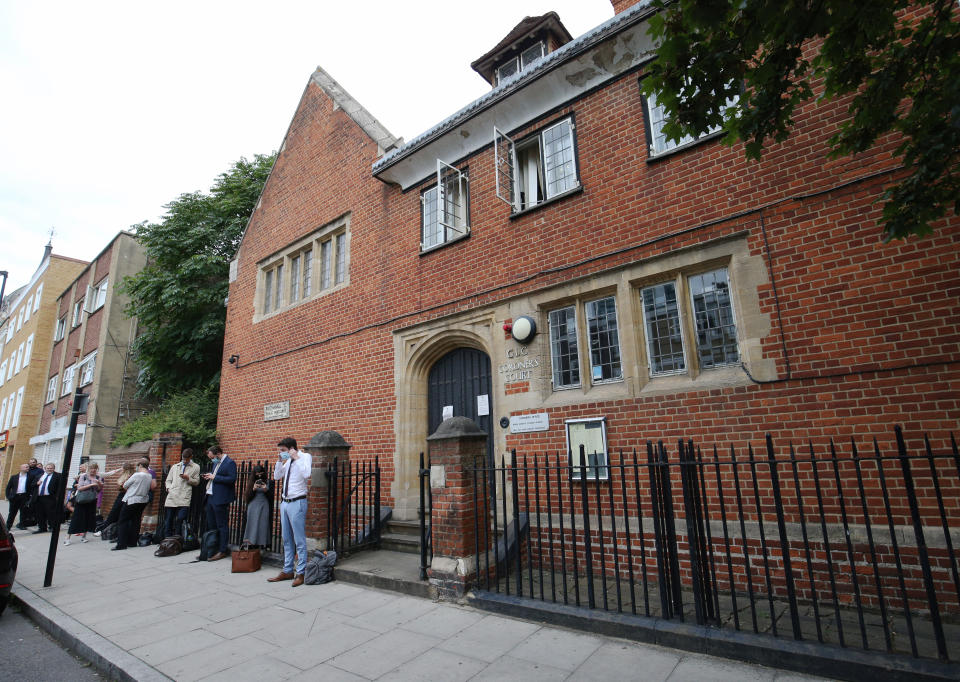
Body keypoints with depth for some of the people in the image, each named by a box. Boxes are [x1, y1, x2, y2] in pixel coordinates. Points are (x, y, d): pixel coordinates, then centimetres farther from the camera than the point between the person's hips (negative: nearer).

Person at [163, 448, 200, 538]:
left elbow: (196, 481, 9)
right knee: (168, 520, 6)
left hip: (184, 498, -3)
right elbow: (168, 480, 22)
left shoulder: (195, 467, 10)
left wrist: (188, 478, -8)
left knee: (180, 519, -11)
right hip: (171, 497, 3)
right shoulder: (175, 467, 20)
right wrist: (169, 488, 2)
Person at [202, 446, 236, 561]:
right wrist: (208, 477, 4)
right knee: (210, 525, 16)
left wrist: (214, 477, -18)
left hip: (220, 499, -10)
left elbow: (232, 479, -22)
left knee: (221, 526, -3)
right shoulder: (215, 463, 17)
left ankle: (223, 551, 3)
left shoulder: (230, 463, -13)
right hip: (210, 497, 10)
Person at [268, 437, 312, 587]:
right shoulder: (288, 461, 12)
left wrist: (296, 458, -21)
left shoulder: (304, 456, -10)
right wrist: (280, 461, 6)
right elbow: (276, 477, 18)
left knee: (299, 540, -1)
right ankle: (287, 571, 26)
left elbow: (307, 474, -26)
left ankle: (301, 573, 7)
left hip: (297, 503, -8)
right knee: (287, 540, 15)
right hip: (285, 502, 8)